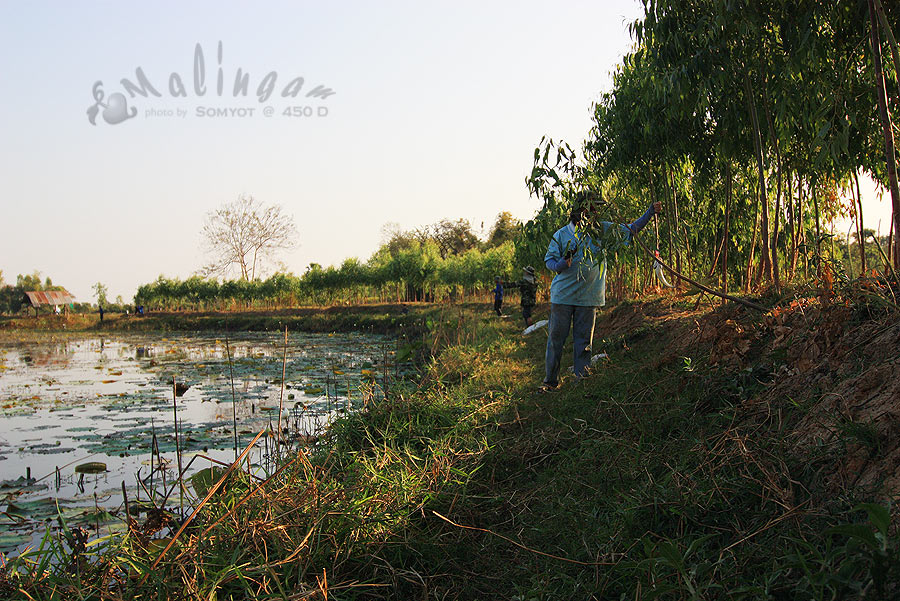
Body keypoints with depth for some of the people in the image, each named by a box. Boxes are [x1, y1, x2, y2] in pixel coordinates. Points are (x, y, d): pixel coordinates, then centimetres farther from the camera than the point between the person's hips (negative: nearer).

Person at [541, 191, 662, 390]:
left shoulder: (602, 230, 6)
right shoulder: (562, 235, -2)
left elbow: (630, 230, 14)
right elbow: (548, 260, 1)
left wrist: (650, 212, 6)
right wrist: (561, 264, -21)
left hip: (589, 297, 2)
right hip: (562, 295, -2)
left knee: (584, 340, 6)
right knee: (556, 337, 1)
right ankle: (551, 380, 12)